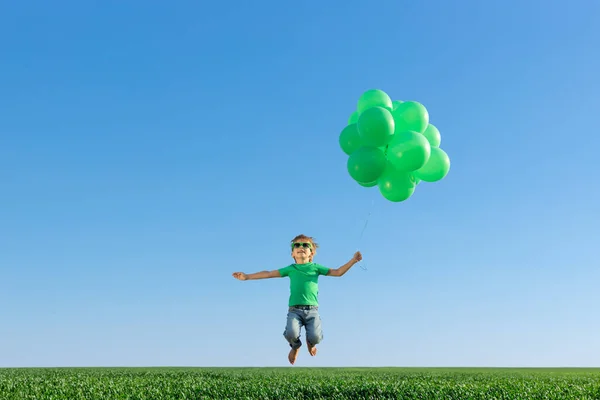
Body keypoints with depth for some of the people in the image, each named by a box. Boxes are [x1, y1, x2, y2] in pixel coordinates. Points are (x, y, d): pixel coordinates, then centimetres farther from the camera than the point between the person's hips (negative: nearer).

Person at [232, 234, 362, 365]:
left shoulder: (315, 267, 12)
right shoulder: (290, 269, 12)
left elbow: (338, 272, 9)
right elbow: (269, 273, 12)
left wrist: (353, 260, -3)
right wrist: (247, 277, 8)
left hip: (312, 310, 0)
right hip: (294, 310, 0)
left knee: (316, 337, -23)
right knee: (291, 333, -28)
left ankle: (310, 342, 21)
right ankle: (295, 346, 14)